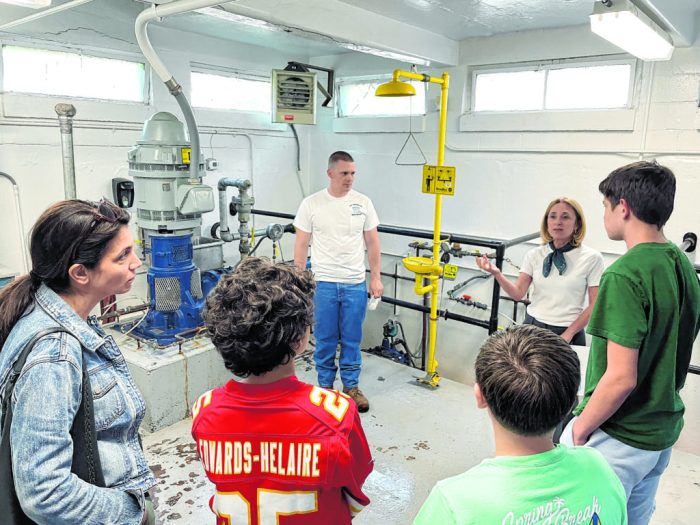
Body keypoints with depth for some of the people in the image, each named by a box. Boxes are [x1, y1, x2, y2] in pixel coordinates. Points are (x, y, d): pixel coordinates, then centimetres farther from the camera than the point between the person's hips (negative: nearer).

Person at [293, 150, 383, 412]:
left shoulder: (363, 203, 2)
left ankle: (351, 386, 26)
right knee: (325, 339, 9)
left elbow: (372, 243, 6)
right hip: (323, 283, -1)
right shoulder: (311, 204, -3)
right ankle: (325, 385, 25)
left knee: (352, 339, 10)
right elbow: (301, 245, 0)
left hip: (355, 284, 2)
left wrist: (376, 277, 3)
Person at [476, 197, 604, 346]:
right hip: (532, 326, 2)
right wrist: (496, 273, -20)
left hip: (568, 332, -2)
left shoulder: (592, 258, -5)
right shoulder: (534, 255, 2)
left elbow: (594, 305, -4)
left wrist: (568, 334, -8)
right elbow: (518, 293, -4)